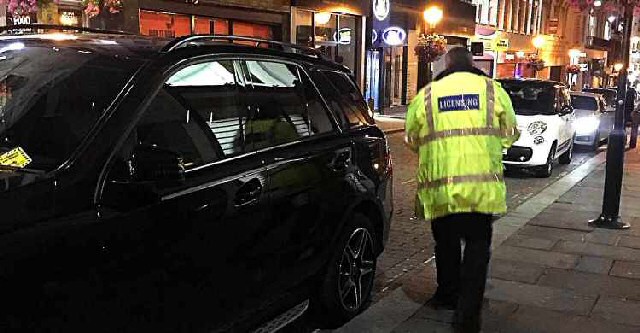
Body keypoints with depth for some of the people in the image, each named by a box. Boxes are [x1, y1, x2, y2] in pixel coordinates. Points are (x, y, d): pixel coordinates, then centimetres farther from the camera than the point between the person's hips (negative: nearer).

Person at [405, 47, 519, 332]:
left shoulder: (426, 94, 6)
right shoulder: (493, 89, 5)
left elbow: (412, 139, 12)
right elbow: (510, 134, 11)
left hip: (439, 185, 1)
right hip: (481, 184, -1)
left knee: (446, 242, 20)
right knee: (477, 245, 8)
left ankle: (447, 294, 37)